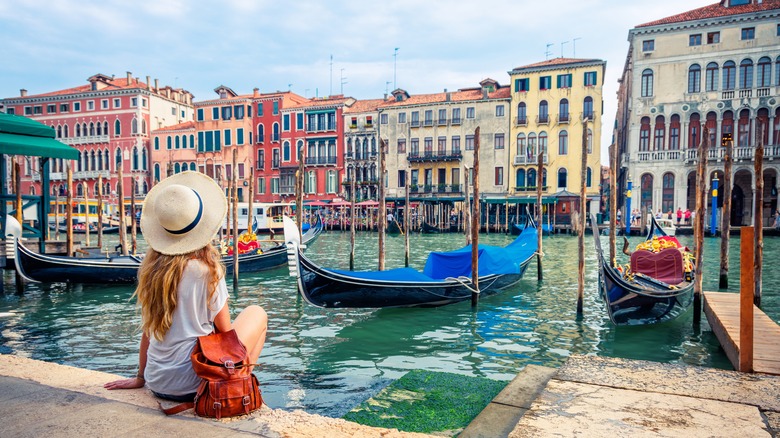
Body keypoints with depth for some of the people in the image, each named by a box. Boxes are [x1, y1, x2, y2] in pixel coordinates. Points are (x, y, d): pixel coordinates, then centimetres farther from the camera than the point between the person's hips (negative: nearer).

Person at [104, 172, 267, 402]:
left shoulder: (151, 267, 0)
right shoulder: (207, 270, -16)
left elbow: (148, 330, 8)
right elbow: (225, 331, -6)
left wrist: (140, 377, 19)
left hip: (157, 383, 6)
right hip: (193, 385, -6)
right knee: (257, 312, 12)